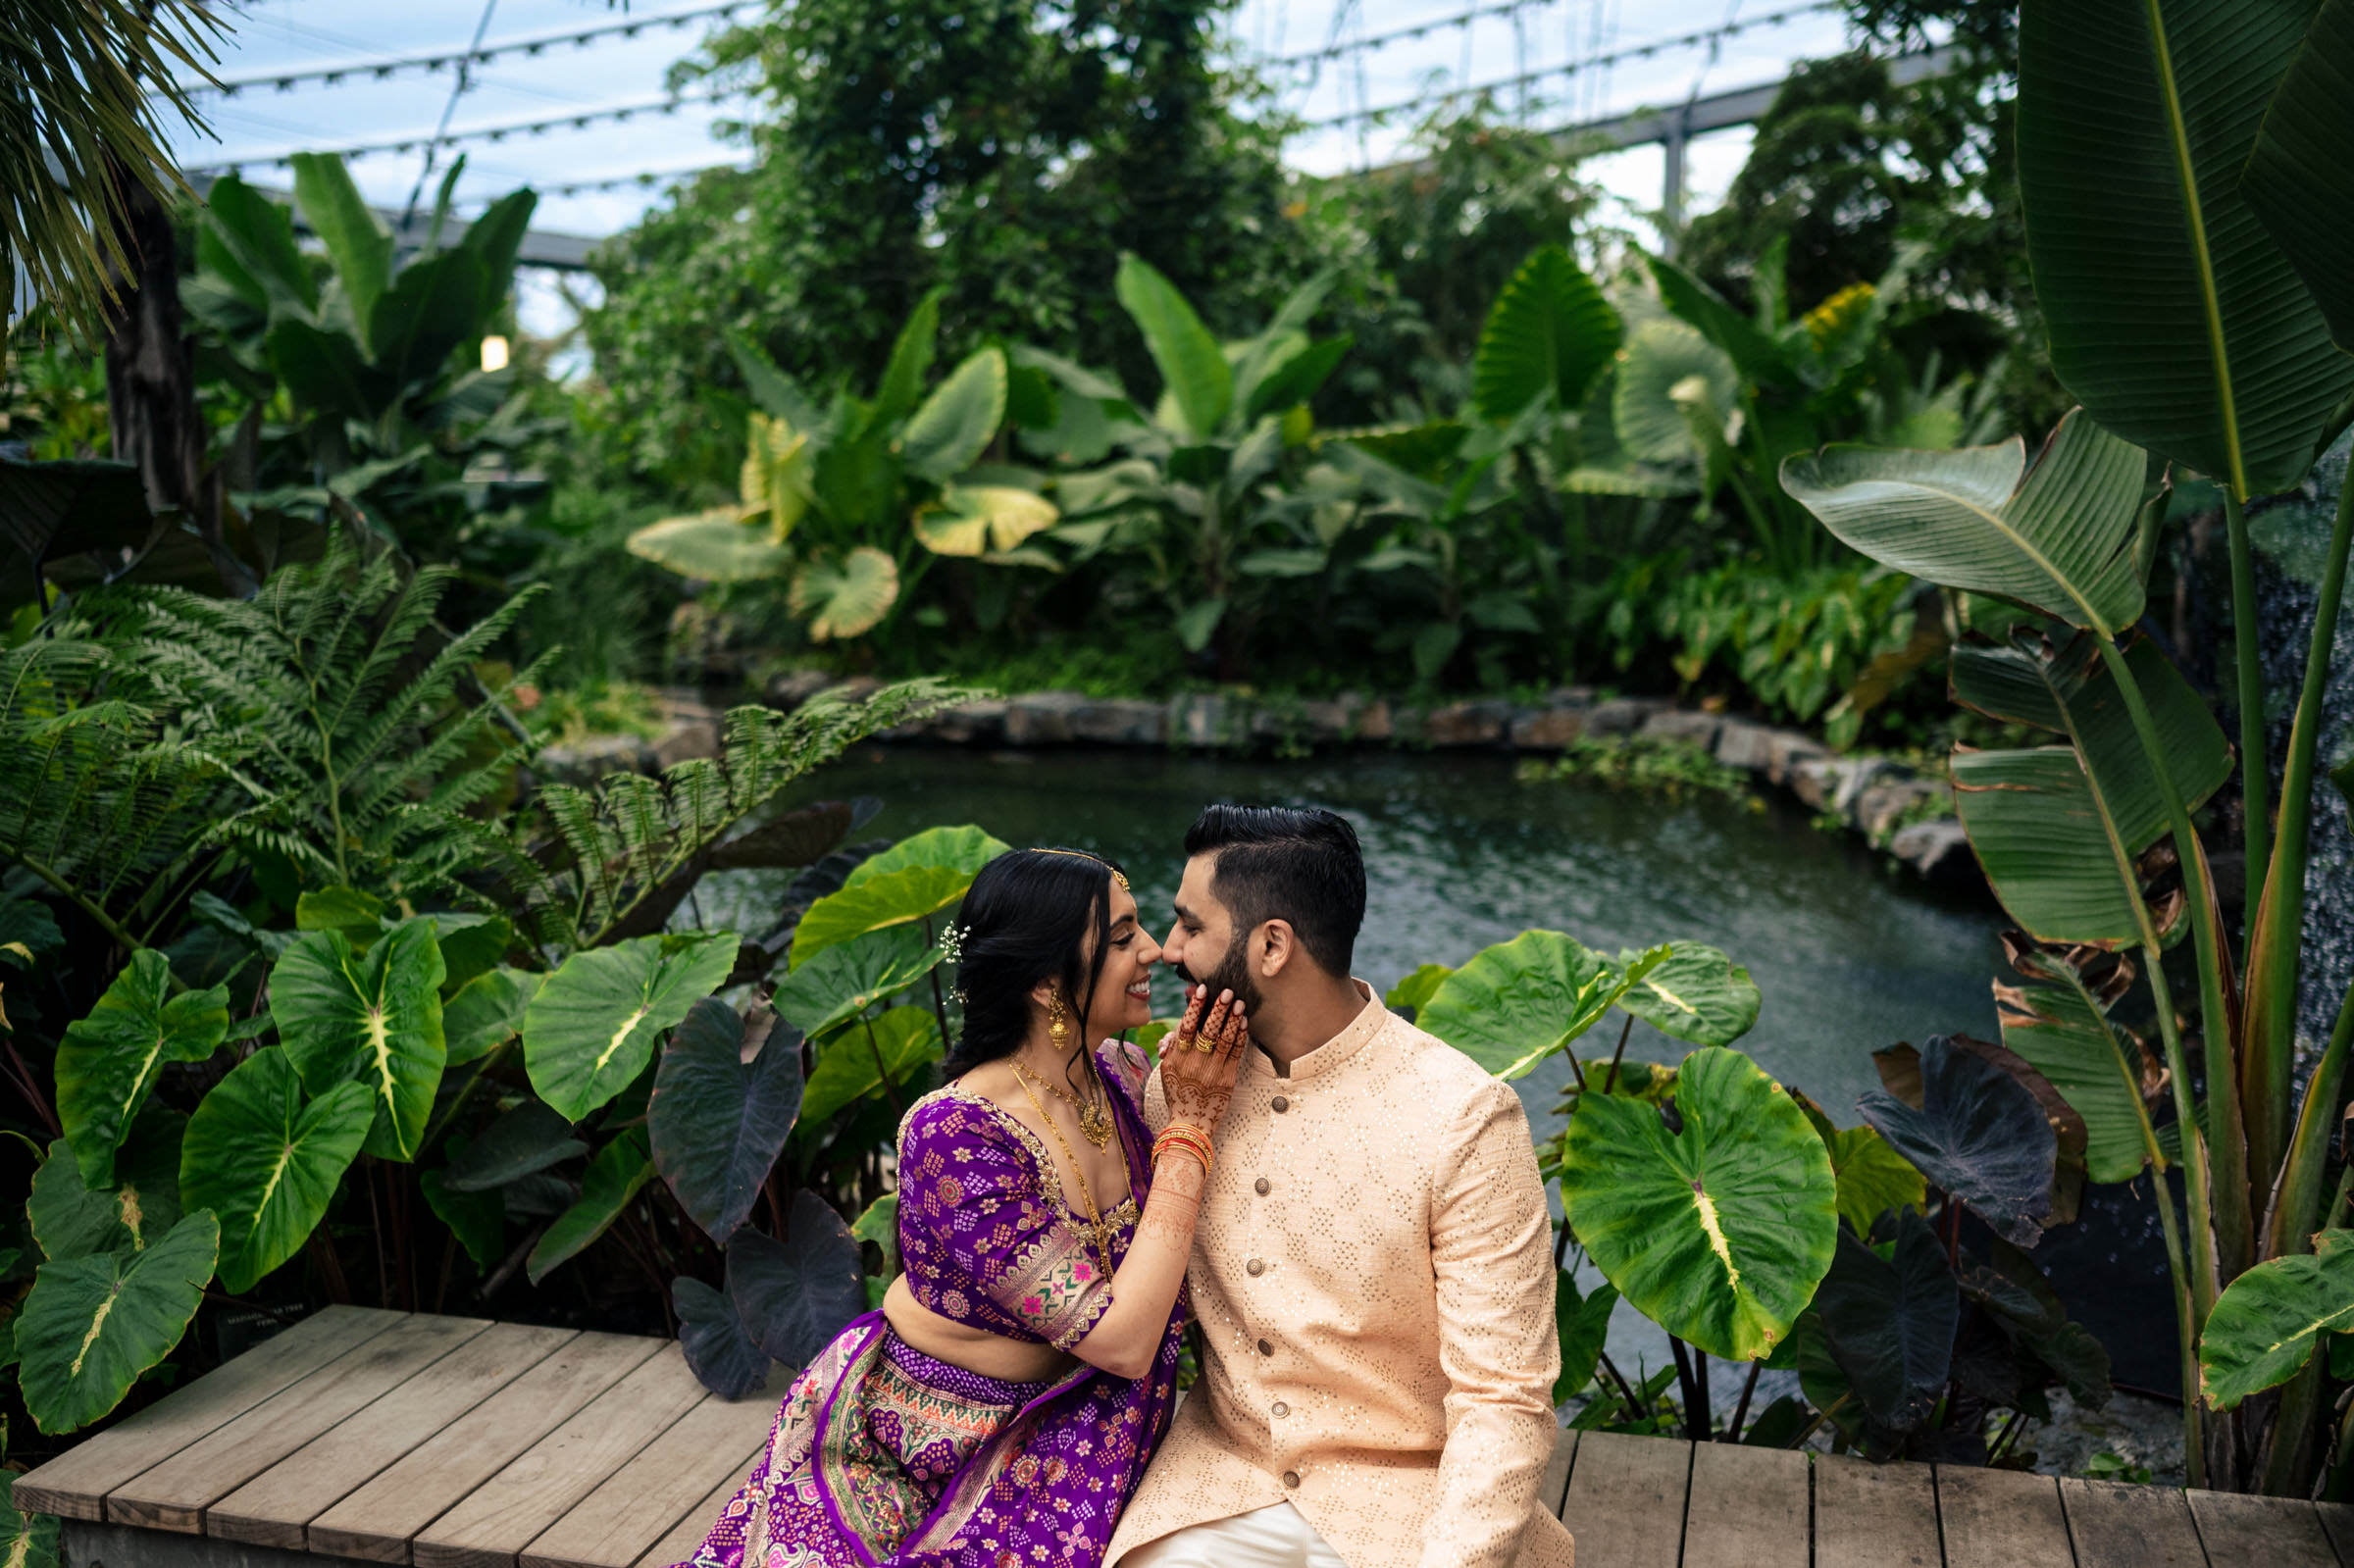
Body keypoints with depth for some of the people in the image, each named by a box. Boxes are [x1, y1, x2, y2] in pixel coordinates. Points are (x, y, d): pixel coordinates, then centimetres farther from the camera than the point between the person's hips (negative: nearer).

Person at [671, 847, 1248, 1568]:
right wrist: (1189, 1129, -27)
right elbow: (1122, 1341, -31)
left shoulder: (1125, 1077, -11)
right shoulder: (955, 1131, -31)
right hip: (898, 1448, -5)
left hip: (1041, 1441, 6)